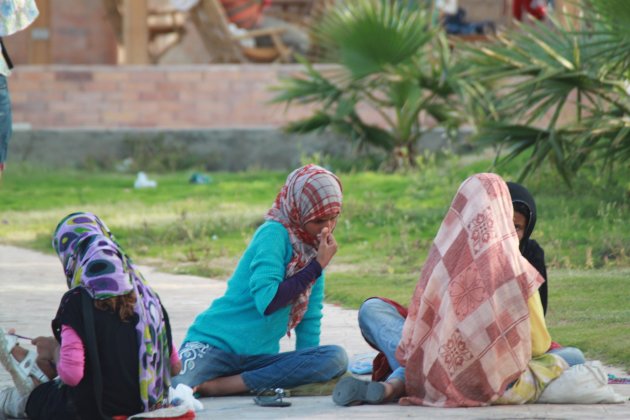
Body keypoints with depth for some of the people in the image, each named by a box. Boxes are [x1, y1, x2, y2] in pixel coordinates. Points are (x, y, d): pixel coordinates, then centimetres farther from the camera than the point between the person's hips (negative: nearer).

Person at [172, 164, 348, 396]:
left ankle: (219, 386, -20)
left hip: (259, 359, 8)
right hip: (213, 344, -8)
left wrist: (306, 371, 10)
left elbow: (309, 319, 17)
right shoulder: (274, 234, -10)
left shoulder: (312, 249, 12)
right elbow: (267, 301, -22)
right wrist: (317, 266, -16)